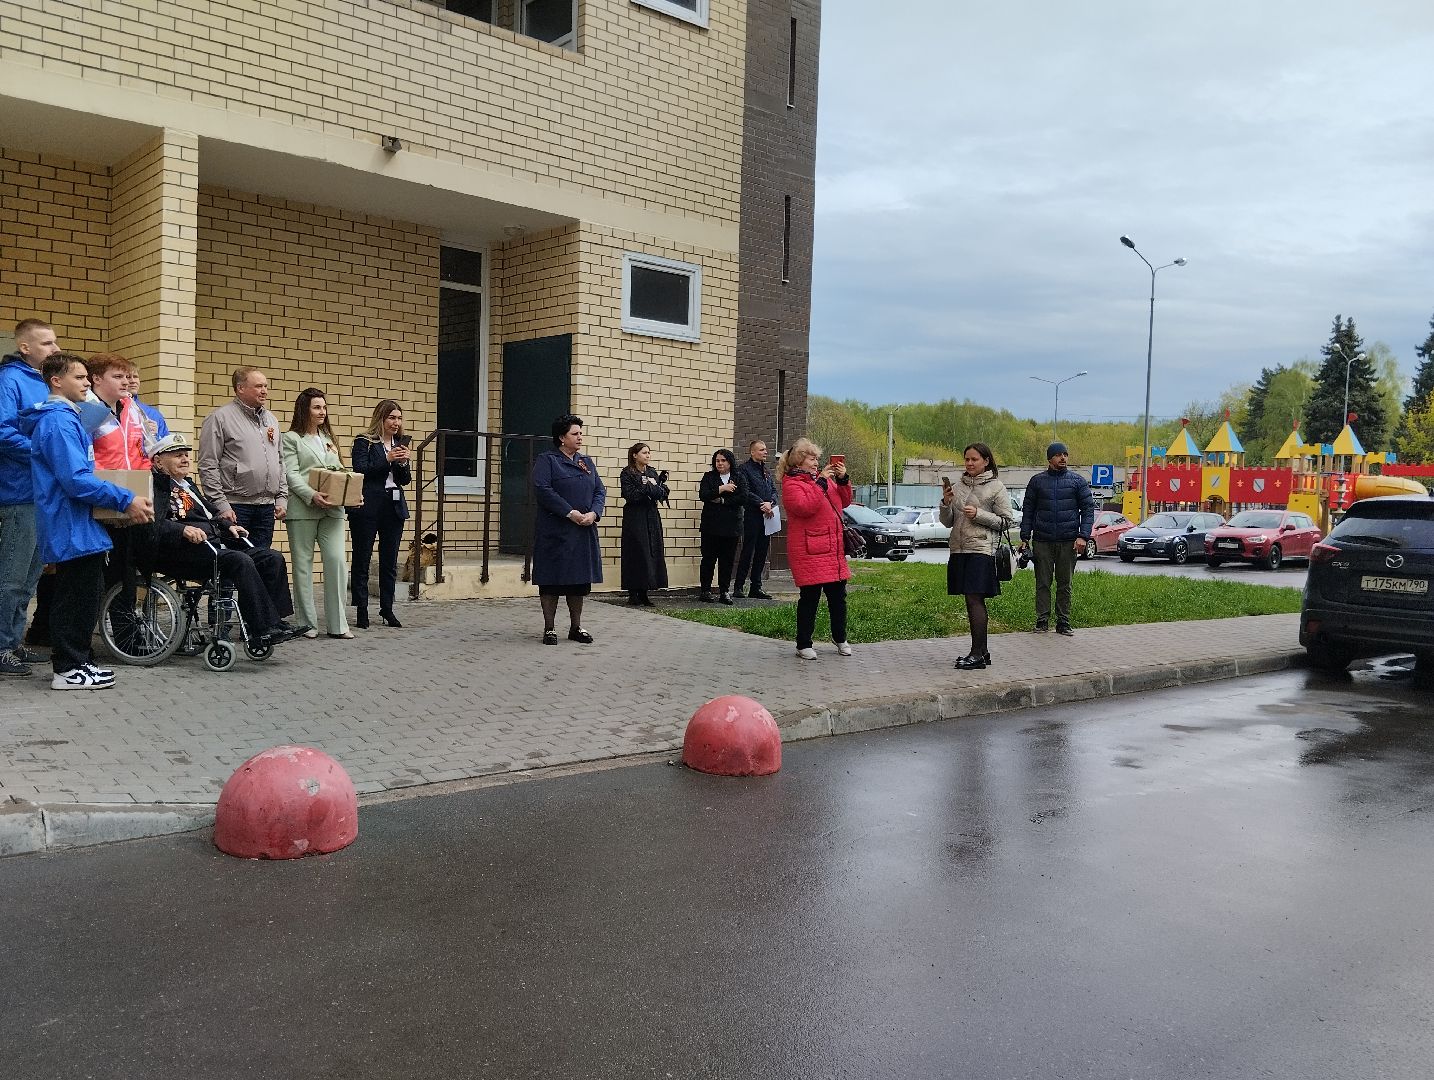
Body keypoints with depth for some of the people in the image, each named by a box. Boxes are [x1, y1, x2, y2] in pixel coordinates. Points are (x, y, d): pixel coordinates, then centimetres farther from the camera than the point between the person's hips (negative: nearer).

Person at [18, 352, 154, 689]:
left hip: (75, 528, 10)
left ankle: (71, 661, 24)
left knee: (86, 596, 16)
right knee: (79, 599, -4)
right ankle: (69, 670, 4)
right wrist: (125, 500, -22)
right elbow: (75, 479, -24)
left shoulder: (65, 418, 17)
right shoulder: (58, 421, -16)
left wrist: (122, 497, 17)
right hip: (73, 529, -10)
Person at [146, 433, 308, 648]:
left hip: (215, 544, 9)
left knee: (273, 558, -7)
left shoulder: (187, 485, 30)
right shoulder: (157, 486, 0)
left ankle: (275, 622, -15)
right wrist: (183, 529, -31)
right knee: (241, 561, -32)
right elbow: (154, 523, -18)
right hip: (184, 553, -9)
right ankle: (263, 630, -31)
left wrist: (228, 526, 19)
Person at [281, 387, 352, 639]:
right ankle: (307, 623, 8)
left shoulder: (328, 439, 23)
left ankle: (337, 624, -2)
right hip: (303, 508, -4)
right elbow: (290, 474, -6)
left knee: (337, 560, -6)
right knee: (303, 564, 2)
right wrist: (312, 495, -21)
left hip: (332, 508, 4)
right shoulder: (291, 438, 4)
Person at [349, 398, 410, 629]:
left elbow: (405, 480, 12)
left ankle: (387, 609, 15)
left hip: (394, 507, 5)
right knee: (362, 559, 1)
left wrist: (403, 463, -7)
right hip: (367, 508, -5)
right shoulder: (364, 442, -1)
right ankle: (361, 610, 7)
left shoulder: (400, 444, 14)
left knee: (390, 562, 8)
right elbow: (359, 471, -12)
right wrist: (387, 459, -17)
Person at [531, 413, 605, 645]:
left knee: (579, 579, 9)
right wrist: (570, 513, -20)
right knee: (552, 579, -1)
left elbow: (600, 490, 10)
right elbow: (542, 489, -15)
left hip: (584, 531, 6)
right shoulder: (546, 460, -3)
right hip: (555, 532, -5)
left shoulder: (587, 462, 16)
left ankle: (576, 627, 18)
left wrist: (593, 513, -9)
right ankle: (549, 628, 7)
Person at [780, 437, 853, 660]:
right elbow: (805, 507, -22)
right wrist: (820, 482, -18)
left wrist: (842, 480, 5)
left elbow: (844, 502, 20)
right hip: (809, 551, -7)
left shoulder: (822, 478, 18)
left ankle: (840, 638, 29)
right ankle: (803, 645, 8)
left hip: (834, 548, 7)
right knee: (810, 598, -3)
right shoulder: (791, 483, -6)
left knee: (838, 596, 13)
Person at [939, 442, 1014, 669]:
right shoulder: (957, 486, 14)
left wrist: (979, 515, -13)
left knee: (975, 600, -12)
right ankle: (982, 652, 15)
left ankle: (977, 654, -10)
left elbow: (1005, 521, -2)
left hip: (982, 550, -6)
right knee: (973, 601, 9)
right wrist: (946, 504, -4)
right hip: (959, 550, 6)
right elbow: (947, 522, 15)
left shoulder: (996, 488, 0)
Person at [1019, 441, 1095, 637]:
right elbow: (1028, 510, 9)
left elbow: (1088, 509, 3)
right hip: (1042, 541, 0)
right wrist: (1025, 537, 2)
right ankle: (1042, 621, 7)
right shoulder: (1037, 481, 7)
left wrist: (1083, 536, -9)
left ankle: (1063, 622, 11)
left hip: (1068, 542, 0)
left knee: (1065, 584, 6)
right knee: (1042, 582, 2)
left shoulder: (1078, 481, 6)